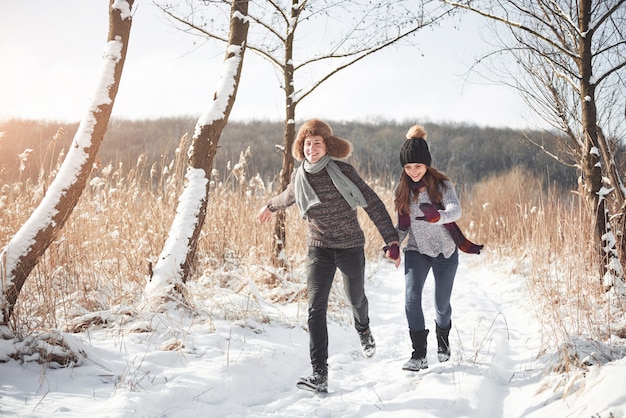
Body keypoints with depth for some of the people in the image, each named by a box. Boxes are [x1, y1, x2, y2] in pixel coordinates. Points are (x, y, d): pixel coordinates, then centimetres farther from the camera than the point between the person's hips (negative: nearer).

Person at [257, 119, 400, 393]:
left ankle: (363, 330, 54)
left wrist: (390, 237, -20)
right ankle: (319, 375, -14)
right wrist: (271, 206, 42)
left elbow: (371, 203, -14)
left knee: (356, 298, 16)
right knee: (316, 308, -12)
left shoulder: (342, 171, -14)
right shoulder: (299, 178, -1)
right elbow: (288, 197, 23)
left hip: (350, 246, -2)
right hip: (319, 248, 2)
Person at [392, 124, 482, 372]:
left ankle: (443, 337, 40)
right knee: (411, 298, -19)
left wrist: (437, 216, -51)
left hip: (445, 251, -2)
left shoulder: (441, 184, -11)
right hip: (417, 251, 2)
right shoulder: (403, 190, 0)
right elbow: (402, 224, 9)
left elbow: (456, 211, -29)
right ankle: (419, 354, -14)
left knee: (442, 303, 9)